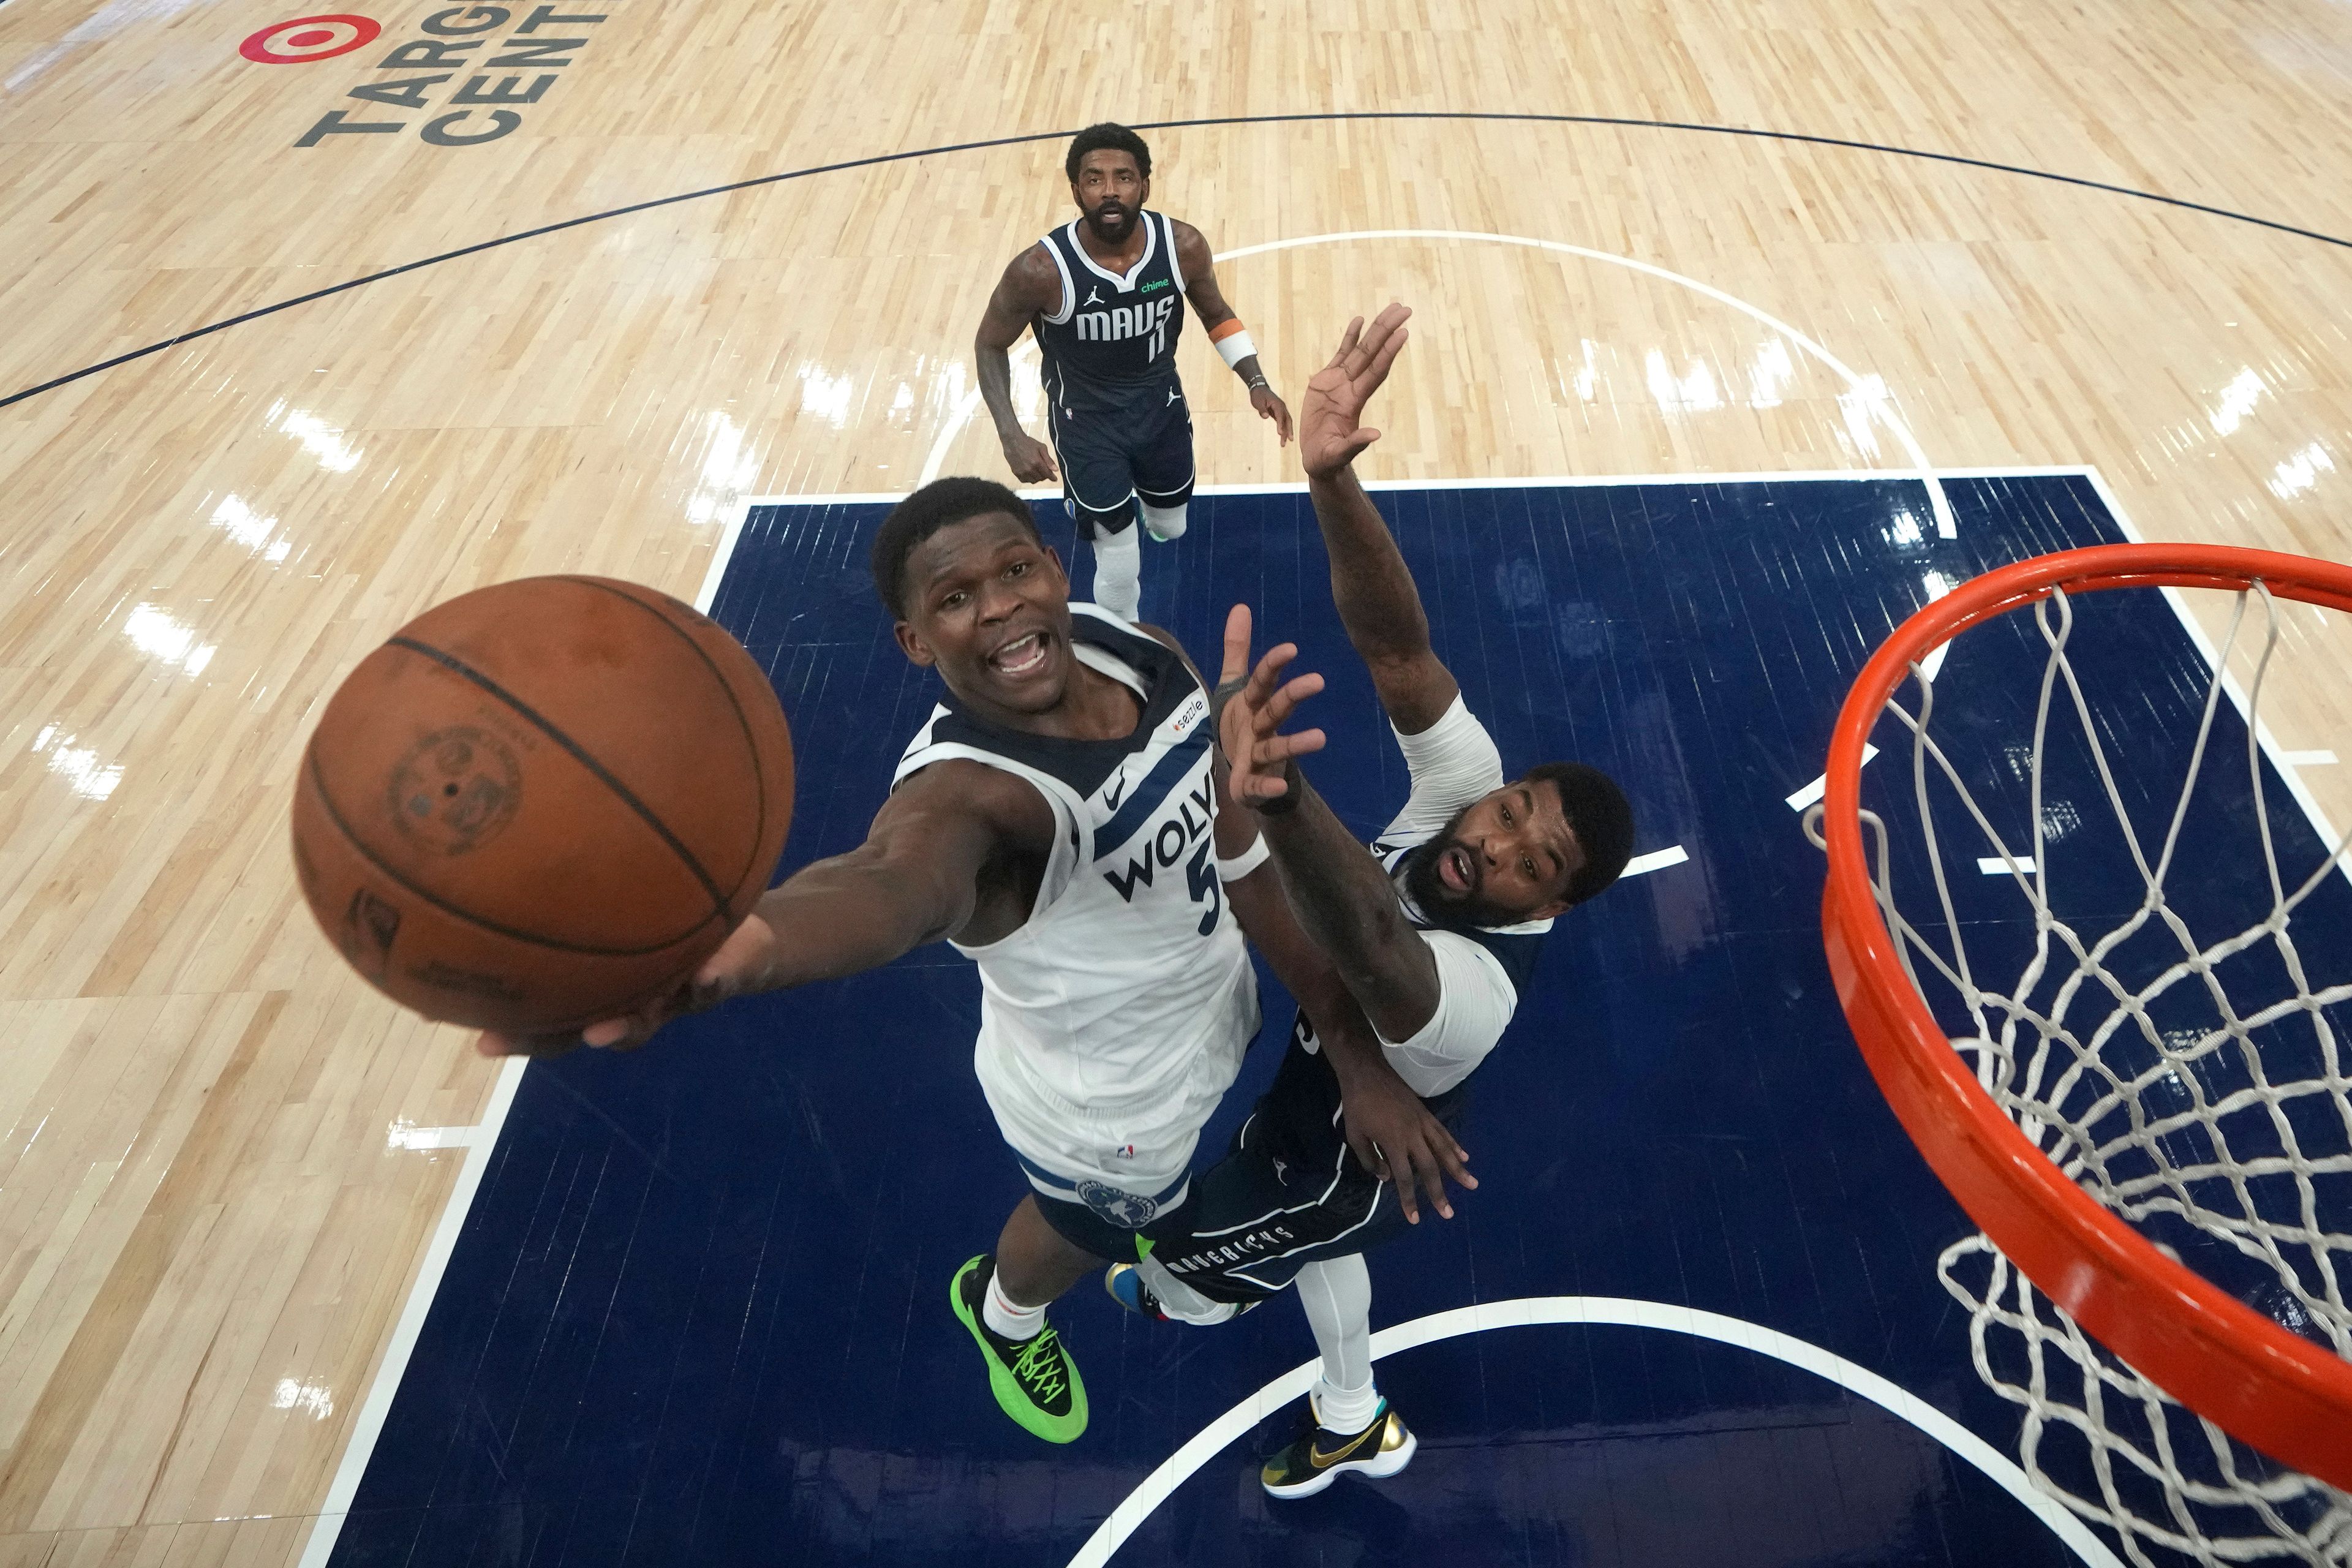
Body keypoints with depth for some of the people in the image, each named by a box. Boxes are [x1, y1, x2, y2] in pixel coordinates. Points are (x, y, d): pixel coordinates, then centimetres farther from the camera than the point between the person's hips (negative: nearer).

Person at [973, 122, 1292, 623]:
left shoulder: (1183, 245, -19)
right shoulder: (1041, 270, -28)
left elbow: (1217, 315, 2)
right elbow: (989, 346, -12)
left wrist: (1257, 383, -12)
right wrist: (1012, 437, -23)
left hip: (1161, 404, 4)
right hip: (1085, 420, -3)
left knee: (1170, 528, 25)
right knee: (1120, 570, -4)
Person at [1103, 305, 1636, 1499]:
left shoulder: (1474, 988, -47)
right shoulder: (1464, 781, -28)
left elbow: (1369, 946, -72)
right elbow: (1396, 644, -40)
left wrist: (1275, 791, -93)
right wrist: (1330, 476, -57)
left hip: (1353, 1161, -6)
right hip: (1328, 1090, 7)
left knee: (1177, 1247, 20)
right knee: (1310, 1237, 33)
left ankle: (1189, 1293, 61)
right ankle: (1354, 1426, 62)